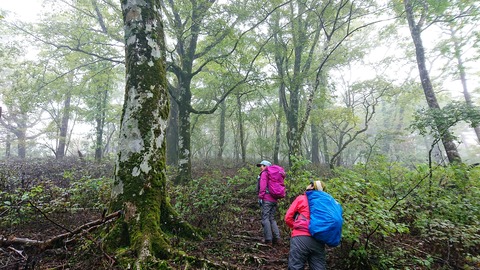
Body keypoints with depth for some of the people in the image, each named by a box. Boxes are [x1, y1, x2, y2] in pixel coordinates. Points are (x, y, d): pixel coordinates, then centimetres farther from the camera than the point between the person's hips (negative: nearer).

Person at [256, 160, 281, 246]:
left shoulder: (264, 174, 0)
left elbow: (262, 186, -11)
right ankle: (277, 238, 9)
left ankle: (268, 240, -5)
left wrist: (260, 197, -11)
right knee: (272, 219, 13)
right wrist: (276, 196, 17)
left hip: (267, 200, -8)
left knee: (265, 219, -4)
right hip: (274, 200, 8)